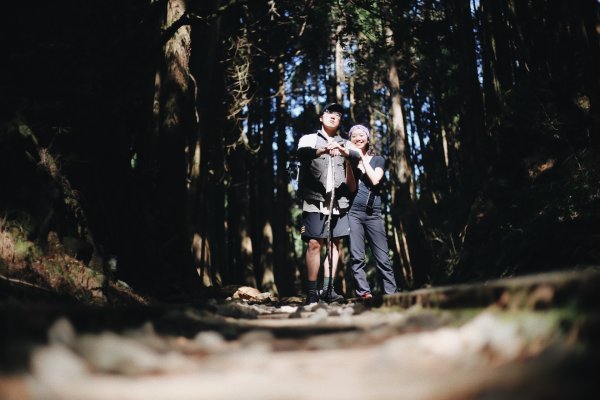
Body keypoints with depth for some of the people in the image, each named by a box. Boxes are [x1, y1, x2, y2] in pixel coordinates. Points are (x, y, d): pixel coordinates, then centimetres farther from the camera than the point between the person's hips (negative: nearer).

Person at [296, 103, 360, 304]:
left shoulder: (345, 144, 16)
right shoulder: (309, 139, 9)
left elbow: (358, 156, -5)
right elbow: (302, 153, -14)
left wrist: (343, 151, -27)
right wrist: (323, 150, -34)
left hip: (339, 201, 4)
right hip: (315, 200, -3)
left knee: (335, 243, 4)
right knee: (314, 244, -7)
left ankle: (328, 289, 11)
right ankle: (311, 291, -3)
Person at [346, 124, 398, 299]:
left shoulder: (378, 160, 13)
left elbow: (375, 180, -7)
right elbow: (352, 188, -2)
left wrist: (363, 158, -1)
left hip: (373, 214, 0)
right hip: (354, 213, 0)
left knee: (383, 258, -2)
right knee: (357, 257, -5)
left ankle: (392, 294, 1)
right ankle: (363, 292, -1)